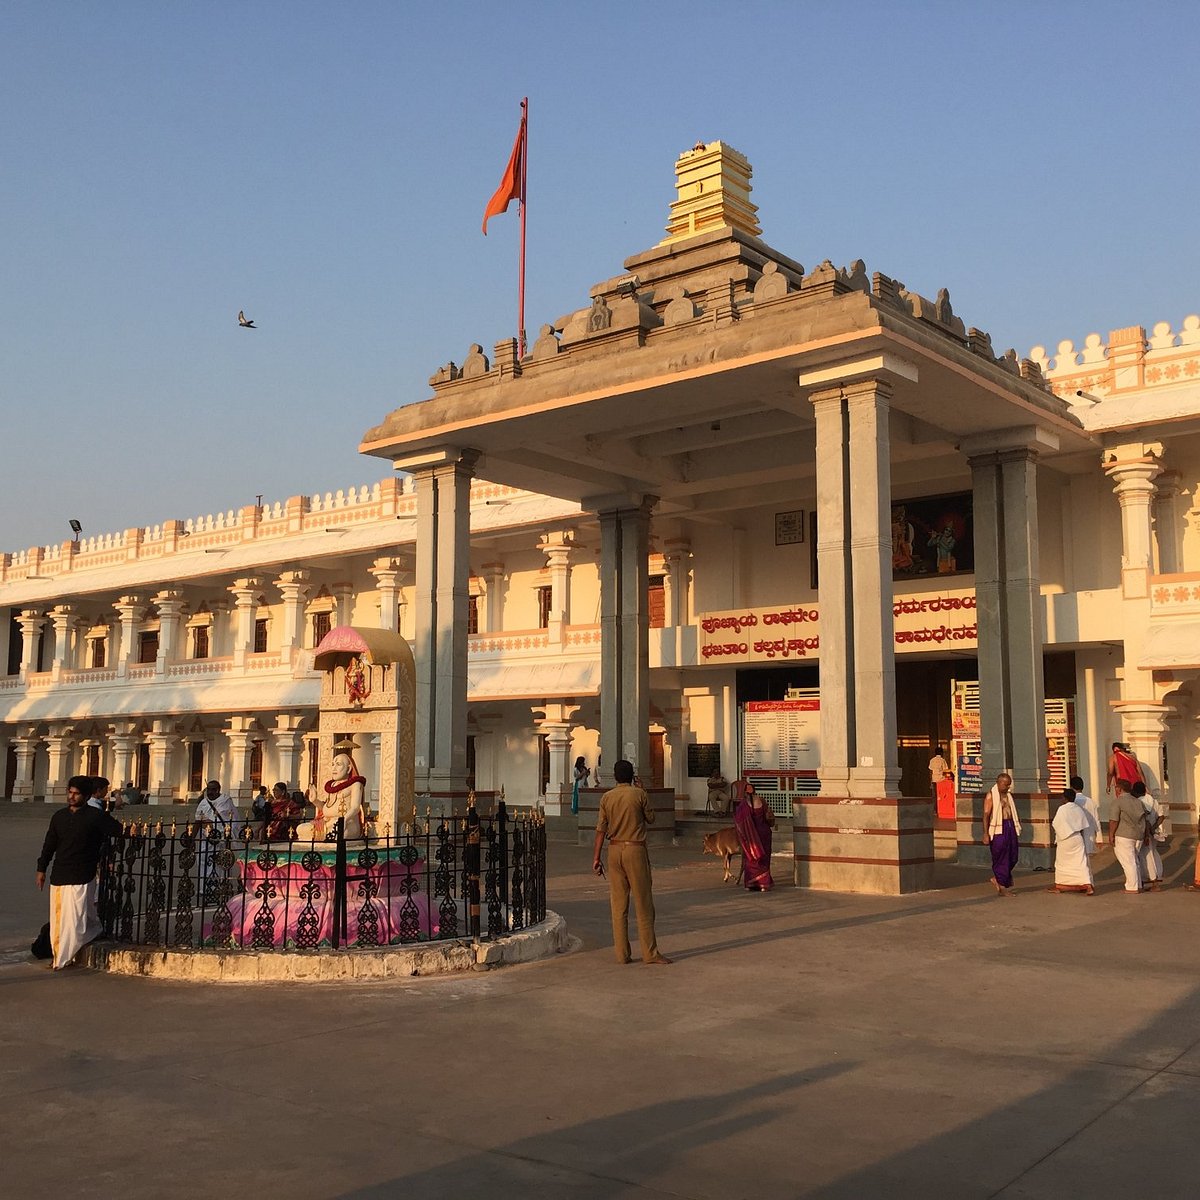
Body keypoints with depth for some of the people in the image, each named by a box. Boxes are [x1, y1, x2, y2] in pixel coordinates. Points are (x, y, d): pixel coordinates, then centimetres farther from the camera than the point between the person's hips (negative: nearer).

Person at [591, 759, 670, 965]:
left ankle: (622, 954, 8)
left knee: (618, 905, 7)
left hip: (614, 850, 4)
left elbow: (601, 830, 2)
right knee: (643, 904, 3)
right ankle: (649, 953, 5)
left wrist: (596, 858, 6)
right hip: (635, 850, -4)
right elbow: (650, 819, 6)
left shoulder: (606, 797, 3)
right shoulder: (639, 794, -6)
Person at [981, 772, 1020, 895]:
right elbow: (986, 815, -11)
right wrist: (985, 834, -17)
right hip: (998, 828, -7)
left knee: (1013, 856, 8)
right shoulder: (991, 796, -7)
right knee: (1001, 858, -2)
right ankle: (1002, 886, 6)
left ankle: (997, 878, 27)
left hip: (1010, 827, 7)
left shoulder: (1008, 795, 16)